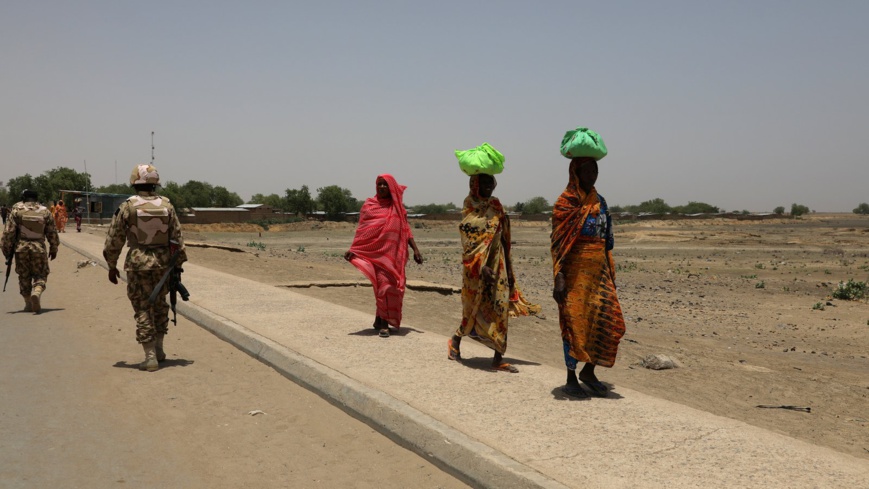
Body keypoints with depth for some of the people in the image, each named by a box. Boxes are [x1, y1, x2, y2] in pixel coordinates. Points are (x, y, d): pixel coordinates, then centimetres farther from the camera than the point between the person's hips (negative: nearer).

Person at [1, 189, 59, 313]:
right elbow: (52, 233, 6)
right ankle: (36, 293, -22)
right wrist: (53, 249, 18)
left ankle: (28, 304, 15)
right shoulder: (45, 211, 3)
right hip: (39, 248, 0)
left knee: (24, 277, 13)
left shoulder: (16, 210, -1)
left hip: (21, 248, 0)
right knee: (40, 275, 7)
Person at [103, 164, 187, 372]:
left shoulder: (127, 207, -6)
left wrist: (111, 266, 10)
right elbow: (177, 238, 3)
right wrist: (178, 265, 11)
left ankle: (150, 357, 2)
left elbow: (113, 240, -2)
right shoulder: (166, 205, 1)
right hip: (163, 263, 3)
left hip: (138, 263, -3)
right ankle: (158, 349, 24)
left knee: (143, 309, 4)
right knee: (160, 304, 20)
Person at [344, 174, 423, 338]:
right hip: (377, 252, -3)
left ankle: (380, 319, 20)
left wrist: (415, 249, 1)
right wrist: (352, 249, -11)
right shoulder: (369, 205, 4)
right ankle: (384, 324, -2)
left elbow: (405, 230, 10)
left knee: (393, 287, 5)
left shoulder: (398, 207, 12)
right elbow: (361, 231, -1)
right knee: (383, 286, -10)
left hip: (395, 254, 4)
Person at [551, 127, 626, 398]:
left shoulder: (600, 202, 12)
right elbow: (558, 243, -11)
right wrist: (559, 278, -18)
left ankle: (589, 371, 18)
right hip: (576, 271, -6)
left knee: (609, 322, 1)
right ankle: (571, 379, 13)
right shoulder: (565, 203, -7)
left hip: (598, 271, 6)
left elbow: (607, 241, 16)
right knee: (575, 323, 0)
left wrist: (611, 274, 14)